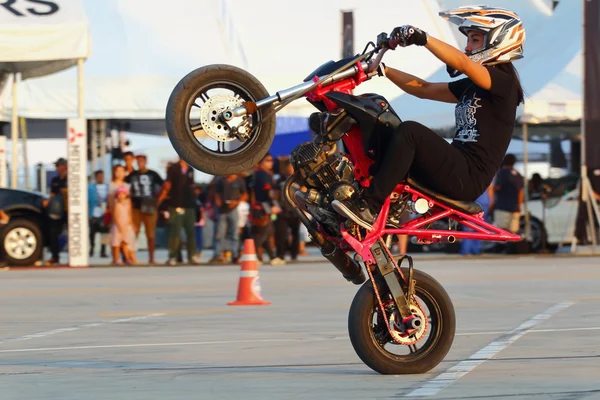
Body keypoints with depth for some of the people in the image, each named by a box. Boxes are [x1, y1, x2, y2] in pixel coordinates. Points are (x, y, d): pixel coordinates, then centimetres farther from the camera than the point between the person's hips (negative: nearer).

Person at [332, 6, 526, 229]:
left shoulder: (503, 81, -6)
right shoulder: (471, 86, 22)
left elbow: (461, 62, -23)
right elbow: (424, 89, 22)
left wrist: (422, 38, -27)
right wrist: (382, 69, 14)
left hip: (470, 177, -10)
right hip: (458, 168, 10)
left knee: (410, 131, -26)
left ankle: (369, 206, -29)